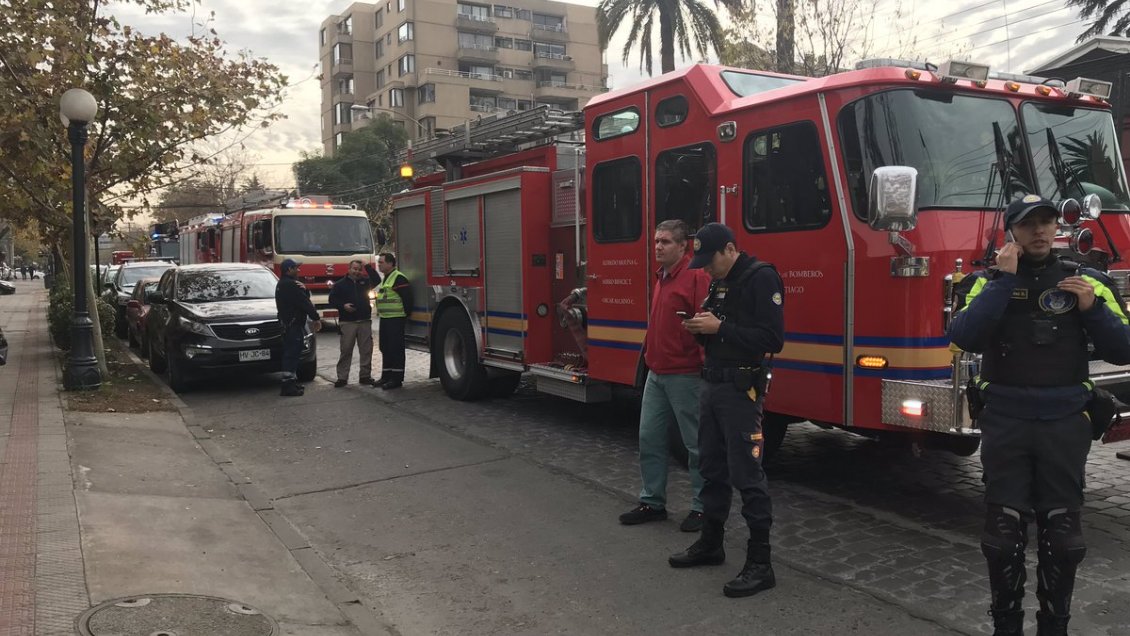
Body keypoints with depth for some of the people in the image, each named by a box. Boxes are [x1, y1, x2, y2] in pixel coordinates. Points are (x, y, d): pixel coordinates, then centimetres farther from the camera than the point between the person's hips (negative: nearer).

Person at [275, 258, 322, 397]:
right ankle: (288, 386, -12)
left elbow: (305, 297, 13)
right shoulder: (291, 285, -16)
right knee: (292, 353, -11)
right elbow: (304, 302, -18)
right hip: (293, 323, -11)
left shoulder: (282, 284, 18)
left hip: (286, 323, 11)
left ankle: (291, 381, 23)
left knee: (290, 353, 16)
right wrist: (316, 318, -12)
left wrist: (304, 289, -8)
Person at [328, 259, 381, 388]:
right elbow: (332, 300, 3)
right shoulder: (340, 284, 5)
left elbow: (377, 280, -1)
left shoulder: (364, 282, 13)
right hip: (347, 322, -3)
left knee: (366, 350, 4)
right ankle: (342, 377, 2)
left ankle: (365, 376, 13)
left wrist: (368, 267, -4)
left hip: (365, 321, 3)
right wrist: (343, 306, -13)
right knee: (346, 350, -3)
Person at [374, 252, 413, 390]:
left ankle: (397, 379, -2)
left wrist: (405, 314, -13)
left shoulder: (398, 278, -14)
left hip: (395, 320, -10)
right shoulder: (385, 278, 18)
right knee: (385, 349, 14)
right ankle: (386, 376, 22)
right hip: (384, 319, 10)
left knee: (396, 350, -6)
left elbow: (407, 297, -19)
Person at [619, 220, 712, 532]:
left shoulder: (696, 276, -14)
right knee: (650, 438, 13)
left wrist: (707, 362, -21)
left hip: (684, 375, -9)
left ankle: (702, 507, 15)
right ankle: (652, 502, 24)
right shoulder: (661, 277, 15)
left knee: (696, 445, 3)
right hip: (656, 374, 9)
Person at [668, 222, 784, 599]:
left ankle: (760, 564, 1)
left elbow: (772, 339, -20)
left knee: (746, 474, -6)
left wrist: (720, 328, -21)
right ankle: (711, 543, 28)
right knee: (711, 467, 15)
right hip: (713, 384, 9)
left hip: (741, 388, -9)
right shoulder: (720, 282, 14)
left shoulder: (761, 278, -13)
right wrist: (702, 328, 1)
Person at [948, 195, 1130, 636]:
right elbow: (964, 337, -17)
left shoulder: (1087, 283, 6)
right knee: (1004, 534, 2)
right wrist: (1005, 280, -16)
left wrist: (1092, 309, -13)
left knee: (1061, 533, 6)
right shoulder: (989, 281, 1)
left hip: (1065, 425, 1)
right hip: (1005, 423, -1)